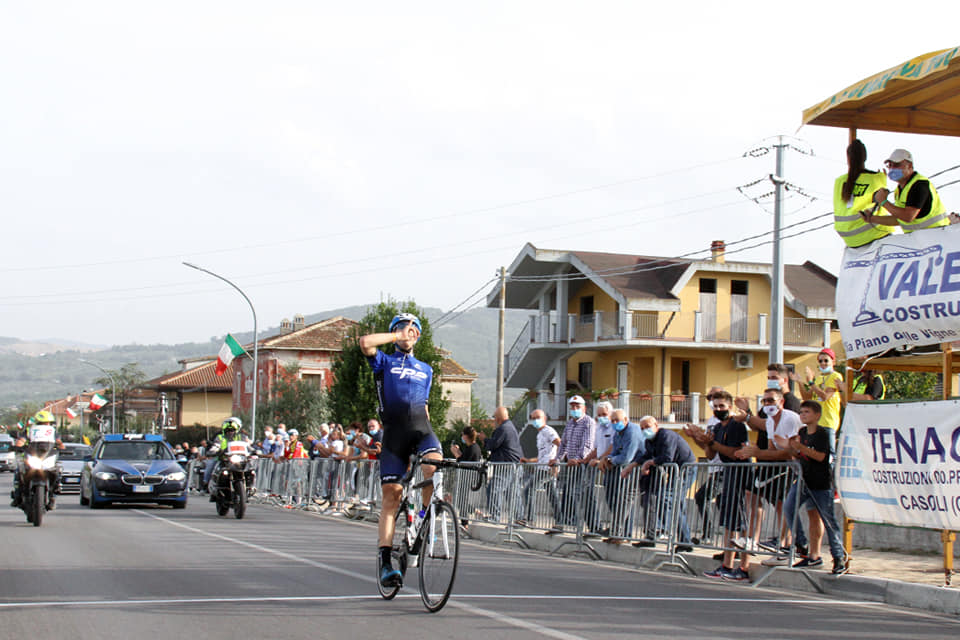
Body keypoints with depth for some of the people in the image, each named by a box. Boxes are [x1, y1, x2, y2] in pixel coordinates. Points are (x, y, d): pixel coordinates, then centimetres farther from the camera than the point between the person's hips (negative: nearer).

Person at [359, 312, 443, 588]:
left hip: (421, 429, 2)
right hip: (393, 433, -2)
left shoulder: (425, 369, 25)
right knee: (391, 493, -7)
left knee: (434, 465, -30)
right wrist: (398, 336, 2)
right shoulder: (384, 362, 12)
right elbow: (365, 342, -7)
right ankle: (385, 560, -7)